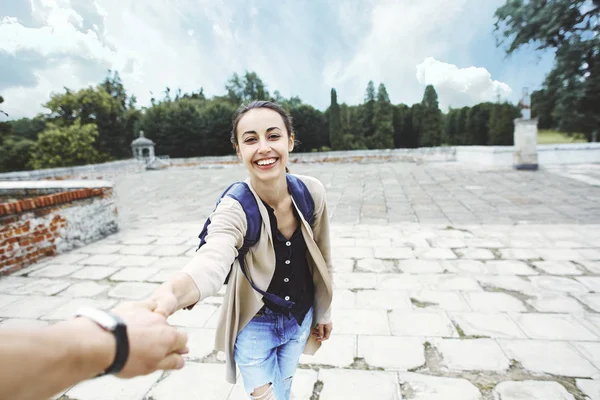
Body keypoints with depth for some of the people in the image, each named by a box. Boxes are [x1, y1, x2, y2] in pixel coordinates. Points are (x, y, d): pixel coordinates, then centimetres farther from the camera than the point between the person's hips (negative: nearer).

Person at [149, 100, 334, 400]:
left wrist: (324, 311, 7)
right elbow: (212, 260, -47)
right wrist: (170, 295, -69)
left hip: (301, 317, 4)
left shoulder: (311, 192, -17)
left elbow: (321, 256, -3)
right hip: (255, 325, -4)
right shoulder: (234, 208, -28)